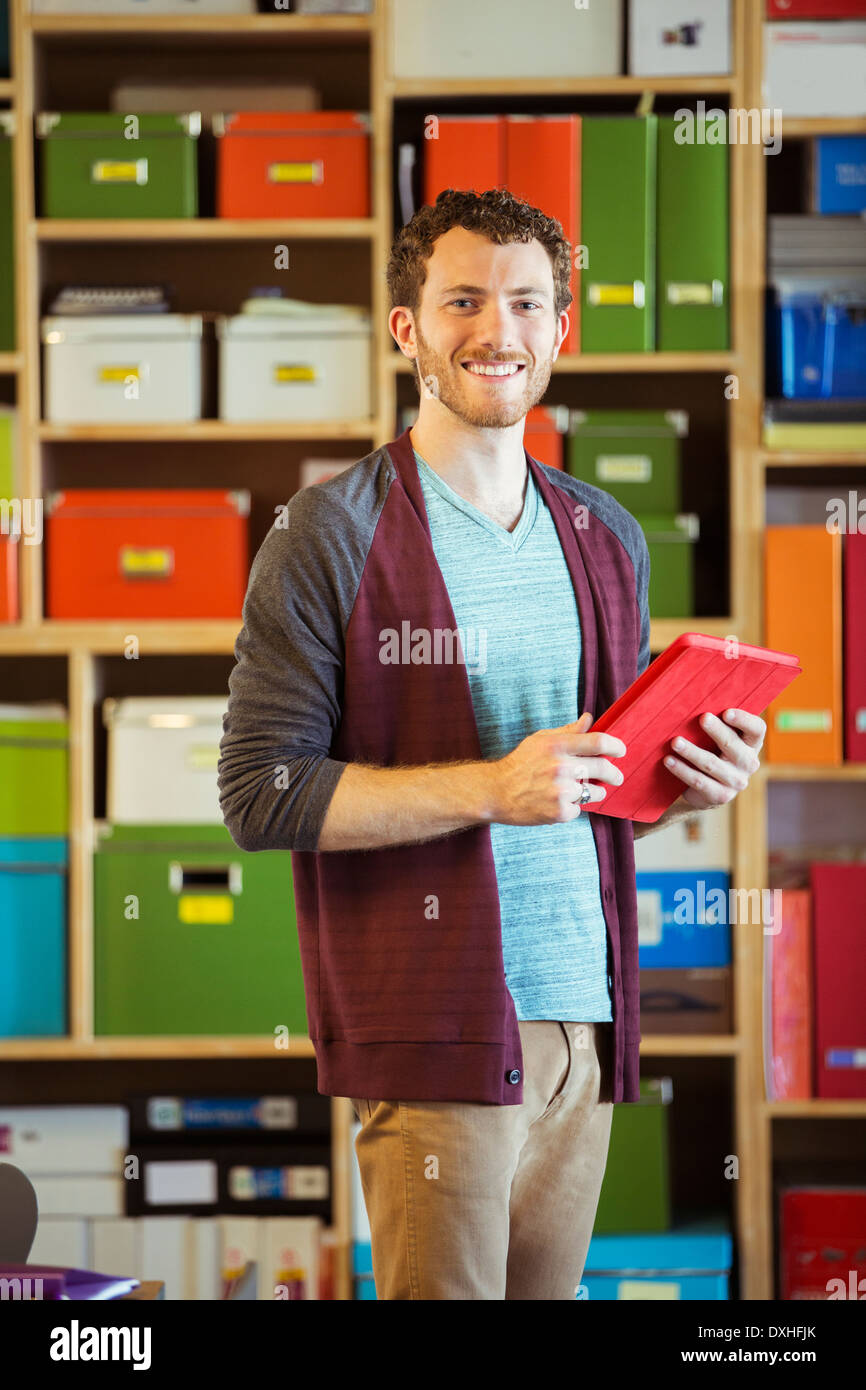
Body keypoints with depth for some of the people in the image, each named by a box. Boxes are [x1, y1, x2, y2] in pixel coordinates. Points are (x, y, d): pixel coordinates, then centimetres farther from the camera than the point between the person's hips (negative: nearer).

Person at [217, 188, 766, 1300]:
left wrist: (696, 785, 0)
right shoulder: (333, 533, -4)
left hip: (583, 1018, 6)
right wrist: (489, 786, -19)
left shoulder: (608, 538, 15)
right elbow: (260, 794, -10)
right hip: (436, 1024, -6)